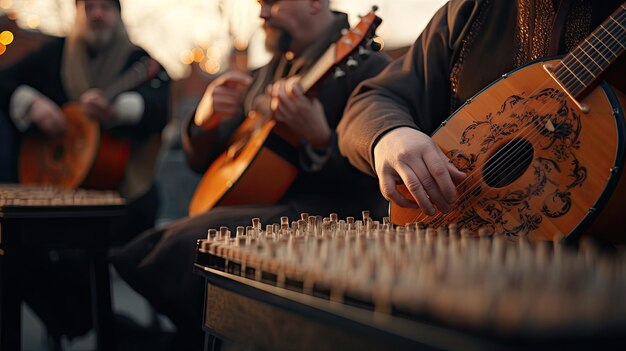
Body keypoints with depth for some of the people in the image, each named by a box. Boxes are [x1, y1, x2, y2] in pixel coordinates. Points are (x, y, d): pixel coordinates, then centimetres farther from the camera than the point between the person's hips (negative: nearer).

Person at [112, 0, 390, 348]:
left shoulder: (366, 65, -5)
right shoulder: (266, 75, 19)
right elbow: (202, 162, 20)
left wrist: (319, 138, -33)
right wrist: (205, 122, -2)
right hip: (256, 208, 8)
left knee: (185, 247, -28)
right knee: (135, 256, -5)